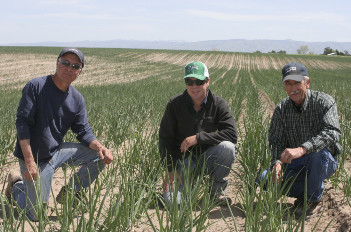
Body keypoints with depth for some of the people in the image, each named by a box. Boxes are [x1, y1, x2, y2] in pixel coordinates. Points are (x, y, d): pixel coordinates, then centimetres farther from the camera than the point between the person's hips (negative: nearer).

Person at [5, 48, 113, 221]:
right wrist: (29, 160, -26)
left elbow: (83, 131, 2)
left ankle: (68, 192, 10)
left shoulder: (77, 98, 3)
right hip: (36, 157, -5)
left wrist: (99, 147, -20)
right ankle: (17, 185, 26)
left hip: (58, 151, 5)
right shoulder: (36, 86, -14)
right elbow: (22, 124, -18)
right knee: (36, 216, -5)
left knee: (100, 156, -7)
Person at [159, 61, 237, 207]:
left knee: (227, 147, -31)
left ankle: (216, 190, -6)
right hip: (184, 159, 0)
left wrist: (198, 137, -24)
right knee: (172, 201, -21)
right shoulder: (175, 104, -5)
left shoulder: (218, 104, -6)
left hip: (208, 157, 0)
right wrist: (171, 169, -9)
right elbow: (165, 139, 0)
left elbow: (232, 134, -18)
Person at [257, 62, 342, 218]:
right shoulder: (281, 109, -2)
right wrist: (277, 162, -30)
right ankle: (304, 192, 4)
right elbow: (276, 141, -6)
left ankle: (315, 199, -13)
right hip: (293, 164, 4)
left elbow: (332, 133, -33)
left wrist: (301, 149, -48)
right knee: (264, 179, -18)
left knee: (319, 153, -38)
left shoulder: (324, 102, -16)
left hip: (325, 163, -3)